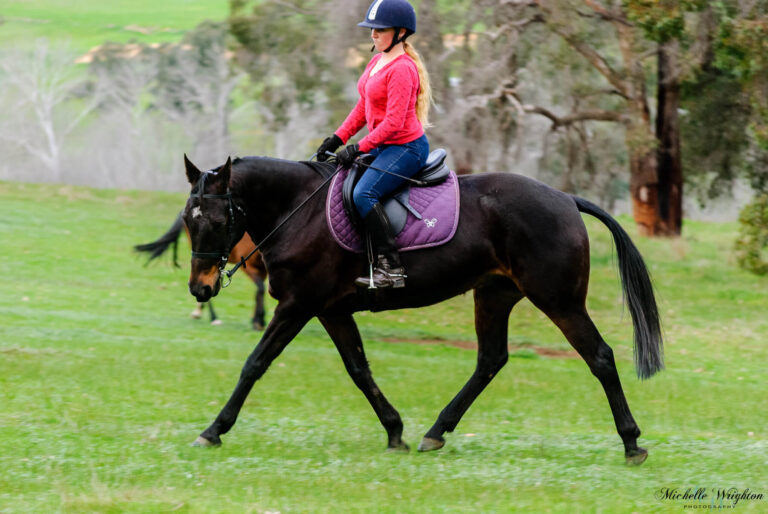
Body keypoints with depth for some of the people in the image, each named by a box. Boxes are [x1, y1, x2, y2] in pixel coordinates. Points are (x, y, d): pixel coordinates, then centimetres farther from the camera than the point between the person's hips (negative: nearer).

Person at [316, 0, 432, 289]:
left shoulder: (402, 68, -18)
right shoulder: (377, 62, 12)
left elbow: (394, 122, -23)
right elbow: (363, 108, 19)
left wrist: (358, 149, -22)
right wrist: (337, 139, 9)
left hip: (406, 147, -11)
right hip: (383, 146, 11)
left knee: (363, 194, -27)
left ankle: (391, 268, -27)